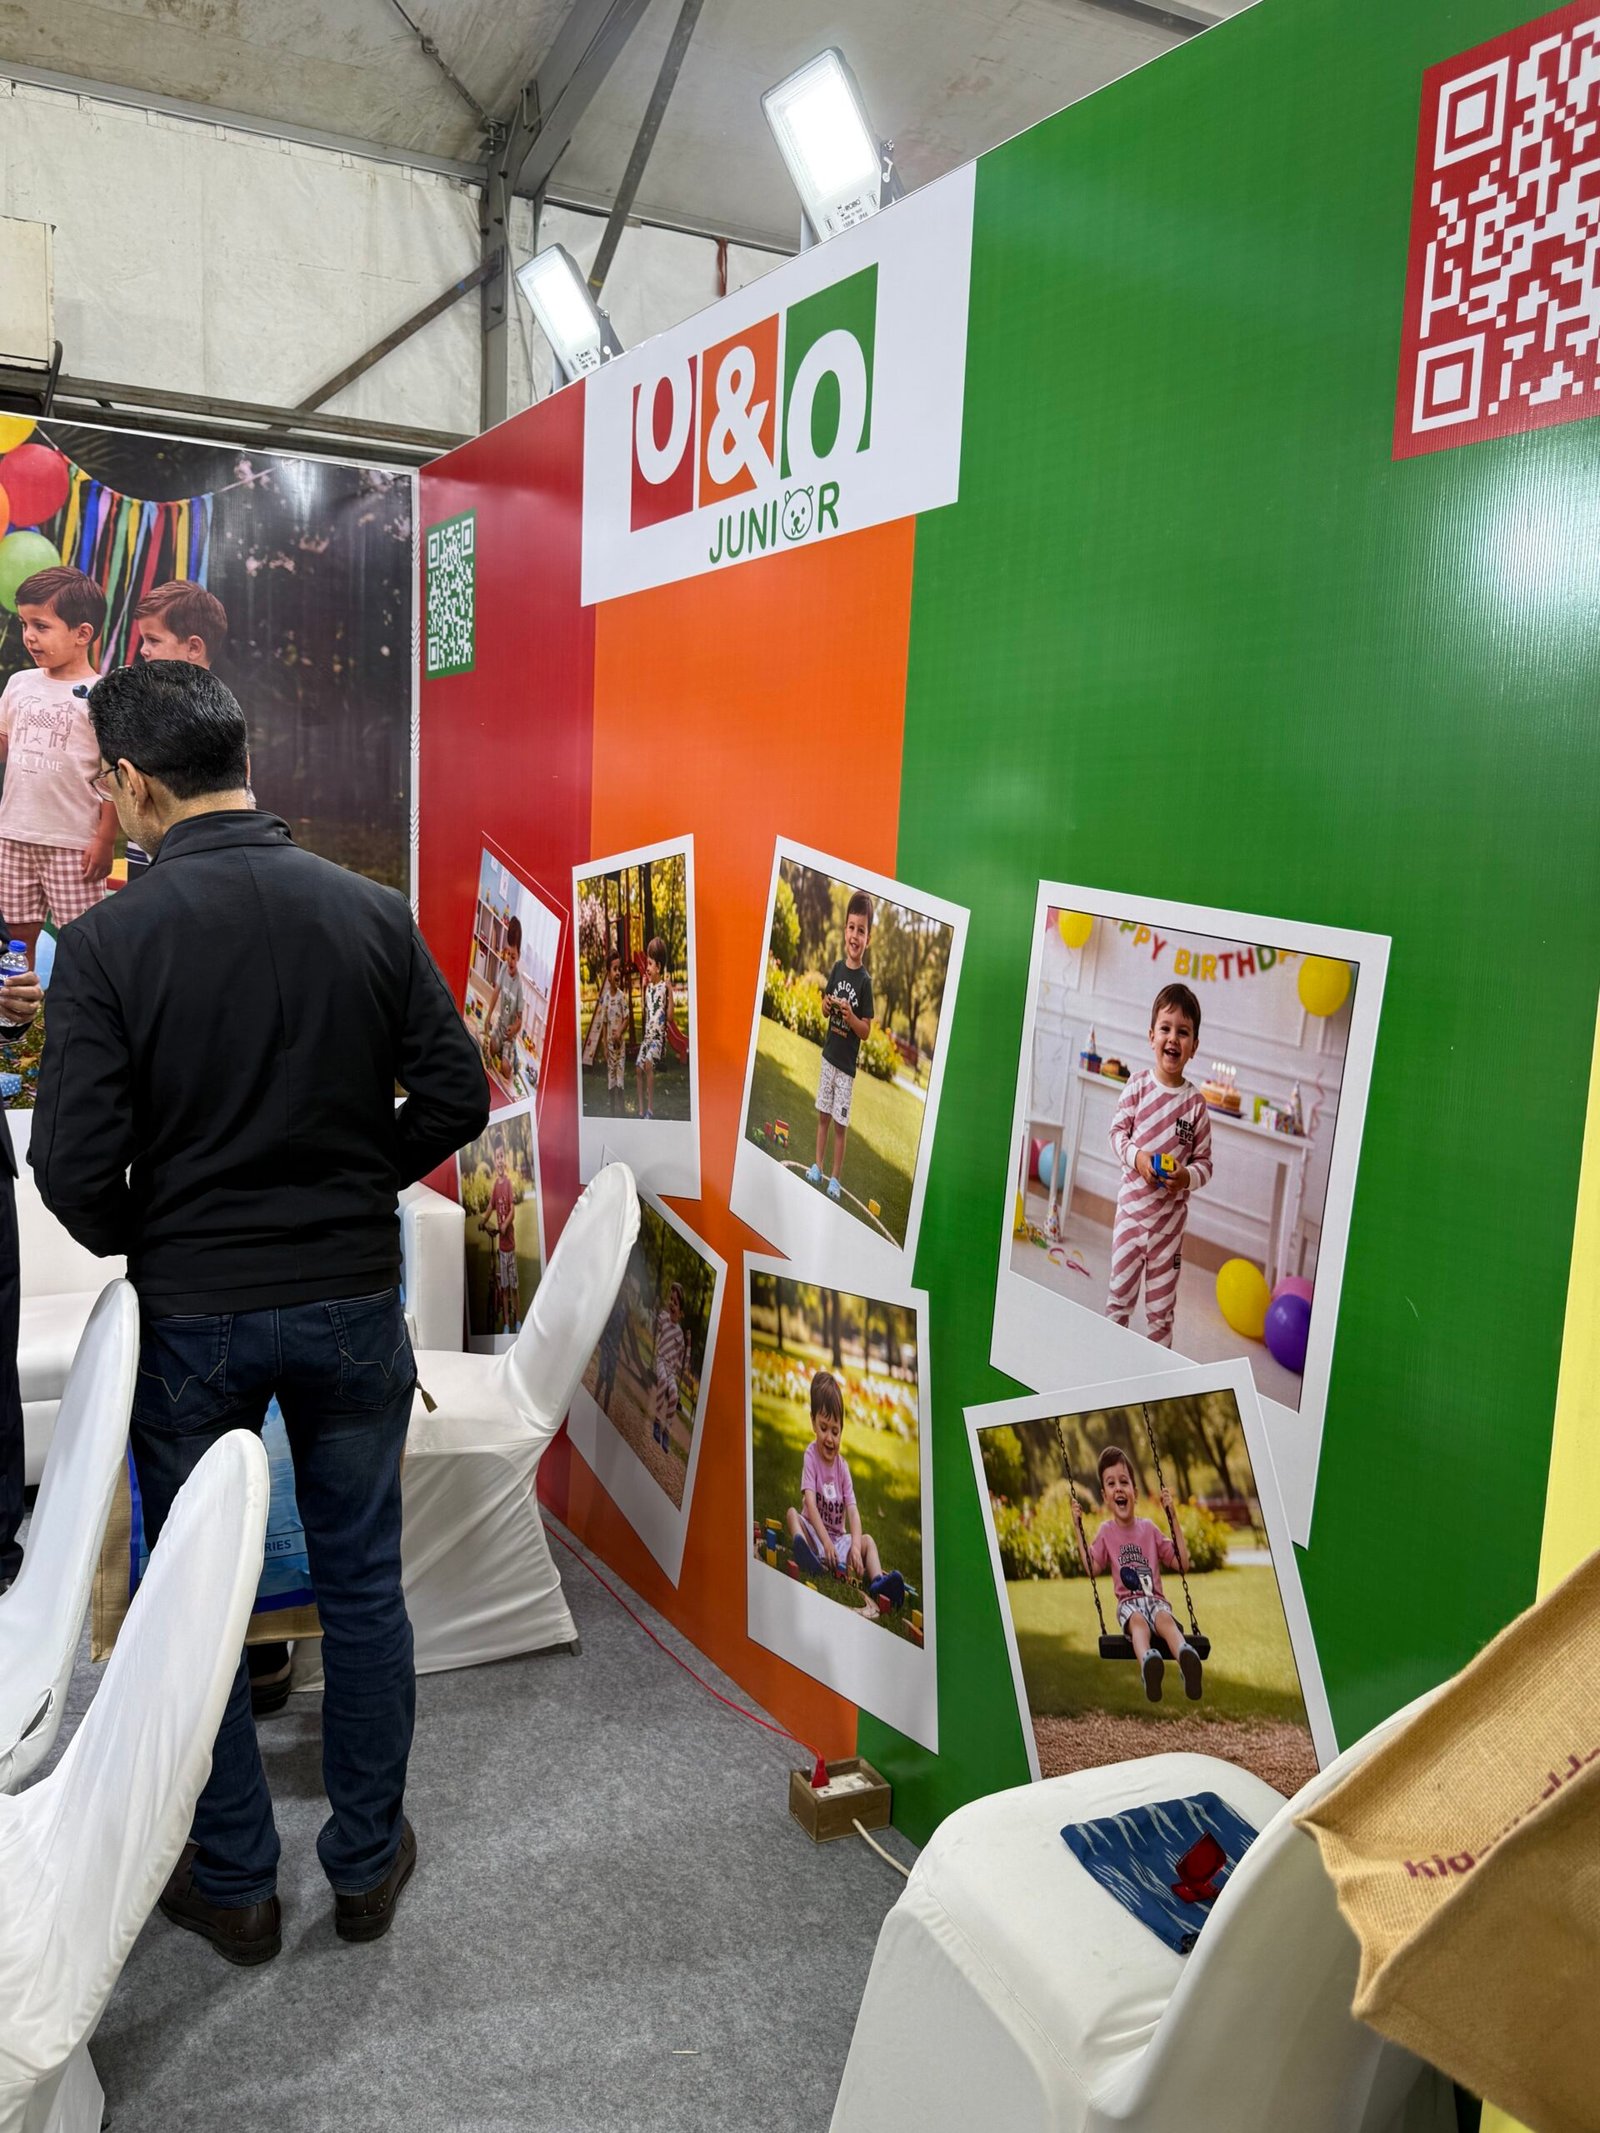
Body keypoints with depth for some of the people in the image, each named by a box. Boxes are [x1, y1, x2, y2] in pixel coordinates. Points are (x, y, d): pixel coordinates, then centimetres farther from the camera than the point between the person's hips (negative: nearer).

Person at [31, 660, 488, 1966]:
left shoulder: (108, 944, -14)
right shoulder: (373, 913, -7)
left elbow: (76, 1173, -15)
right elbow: (456, 1097, -5)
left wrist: (139, 1245, 6)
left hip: (192, 1316, -2)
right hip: (353, 1302, 2)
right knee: (363, 1587, 17)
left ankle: (235, 1885, 32)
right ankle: (369, 1861, 32)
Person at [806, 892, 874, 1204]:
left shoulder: (865, 980, -13)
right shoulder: (838, 967, 1)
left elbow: (866, 1029, -11)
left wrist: (849, 1014, -27)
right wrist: (827, 1005, -9)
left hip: (847, 1063, -5)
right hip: (829, 1055, 5)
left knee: (840, 1123, 3)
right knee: (823, 1114, 14)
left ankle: (835, 1178, 14)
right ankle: (818, 1167, 27)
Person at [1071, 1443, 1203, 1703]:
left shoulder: (1149, 1528, 15)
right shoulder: (1106, 1532, 14)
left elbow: (1182, 1564, 11)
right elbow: (1092, 1569, 3)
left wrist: (1173, 1518, 7)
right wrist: (1079, 1529, 0)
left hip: (1155, 1599, 1)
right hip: (1129, 1602, -1)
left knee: (1165, 1619, -35)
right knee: (1138, 1621, -36)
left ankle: (1186, 1658, -68)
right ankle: (1147, 1662, -69)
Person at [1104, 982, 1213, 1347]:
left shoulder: (1195, 1101, -8)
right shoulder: (1138, 1085, -6)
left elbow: (1205, 1162, -1)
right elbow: (1117, 1132, 0)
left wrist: (1188, 1176, -21)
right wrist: (1136, 1156, -18)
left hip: (1171, 1215, -1)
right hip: (1132, 1204, 1)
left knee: (1161, 1307, 10)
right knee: (1119, 1292, 10)